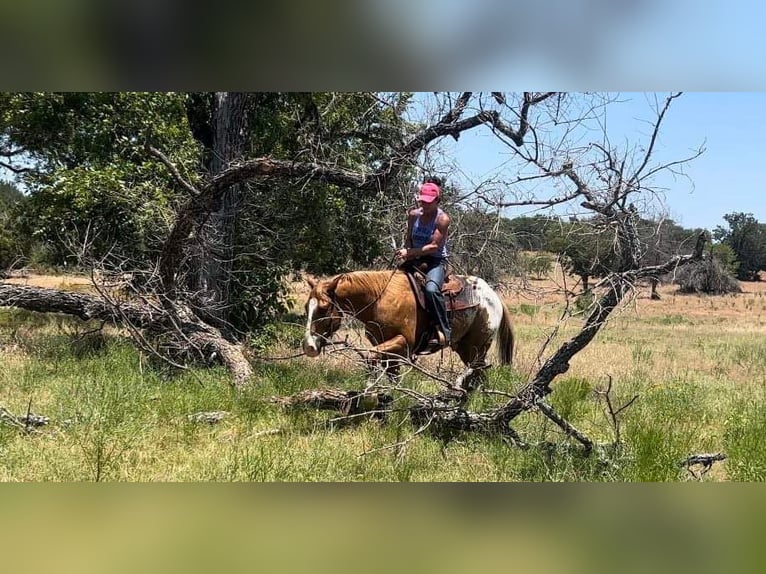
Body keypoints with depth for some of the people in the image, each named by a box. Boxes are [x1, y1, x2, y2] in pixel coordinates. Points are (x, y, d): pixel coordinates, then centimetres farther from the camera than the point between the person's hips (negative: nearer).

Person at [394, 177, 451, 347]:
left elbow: (434, 246, -18)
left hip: (435, 261, -7)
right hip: (415, 260, 7)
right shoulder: (414, 215, 5)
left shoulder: (442, 219, -12)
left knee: (431, 289, -34)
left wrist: (410, 253, -23)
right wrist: (404, 253, -7)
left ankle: (444, 331, -25)